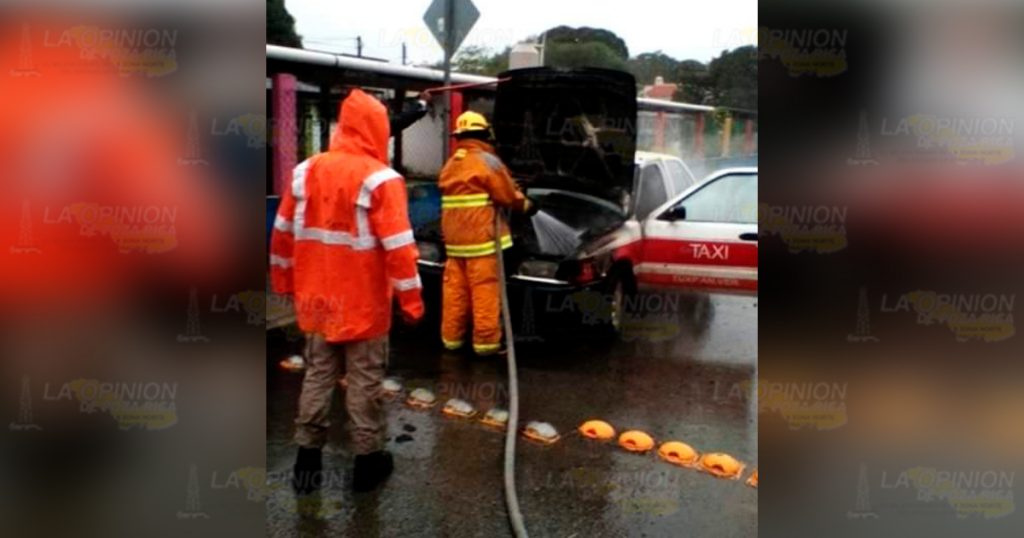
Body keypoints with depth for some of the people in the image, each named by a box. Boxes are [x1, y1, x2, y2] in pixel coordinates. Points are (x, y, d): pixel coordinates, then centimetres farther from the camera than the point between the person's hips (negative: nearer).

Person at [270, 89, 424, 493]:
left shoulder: (305, 172, 2)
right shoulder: (380, 179, -15)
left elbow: (283, 232, 8)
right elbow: (397, 245, -18)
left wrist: (284, 281, 19)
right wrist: (411, 299, -12)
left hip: (317, 298, 5)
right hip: (363, 301, -5)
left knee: (318, 373, 16)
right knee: (364, 379, 7)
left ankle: (307, 456, 22)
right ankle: (367, 460, 17)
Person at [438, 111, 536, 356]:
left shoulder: (450, 164, 17)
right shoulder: (487, 160, -7)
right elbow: (507, 195, -8)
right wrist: (526, 204, 11)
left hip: (455, 238, 8)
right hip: (481, 236, -7)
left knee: (454, 289, 11)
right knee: (485, 290, -3)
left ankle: (451, 337, 19)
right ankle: (486, 341, 0)